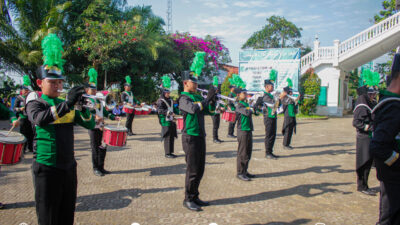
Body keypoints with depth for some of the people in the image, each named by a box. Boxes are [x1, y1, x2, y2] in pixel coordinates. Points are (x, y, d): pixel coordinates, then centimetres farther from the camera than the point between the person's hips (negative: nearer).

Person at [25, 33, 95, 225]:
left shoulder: (67, 105, 9)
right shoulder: (35, 103, -4)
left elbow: (90, 125, 3)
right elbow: (40, 119, -27)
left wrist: (82, 106, -14)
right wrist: (68, 103, -34)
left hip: (68, 166, 5)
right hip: (46, 168, -5)